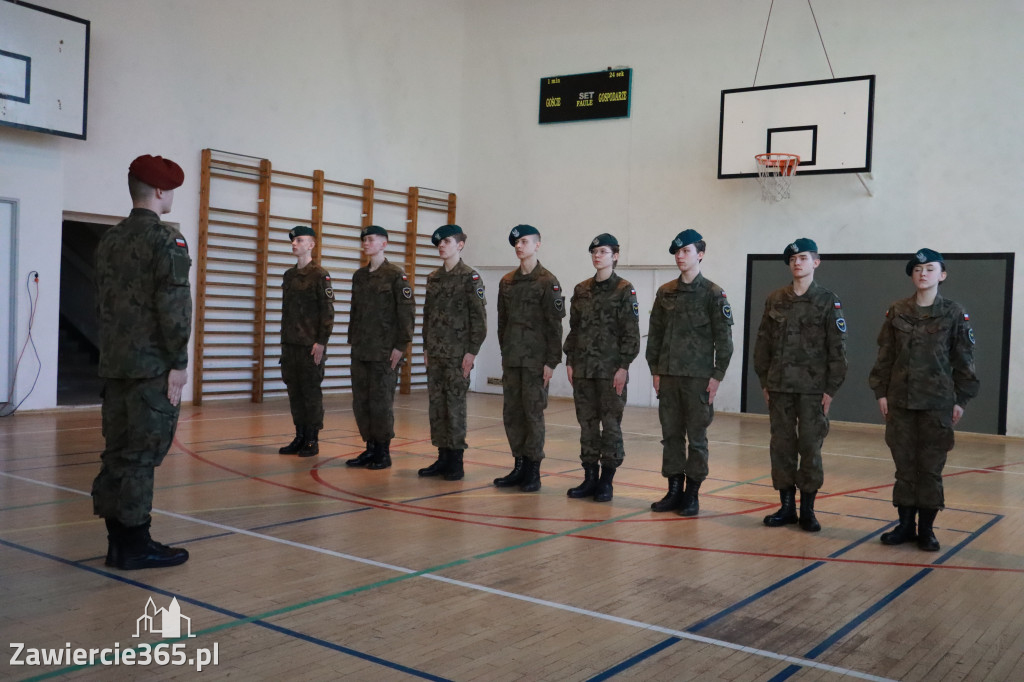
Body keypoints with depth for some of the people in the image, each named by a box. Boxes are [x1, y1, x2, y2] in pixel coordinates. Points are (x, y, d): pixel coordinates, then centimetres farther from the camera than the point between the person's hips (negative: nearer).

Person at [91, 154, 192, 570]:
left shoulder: (109, 240, 13)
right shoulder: (166, 239, -11)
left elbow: (102, 304, 16)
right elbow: (174, 308, -17)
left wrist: (112, 351, 20)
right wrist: (178, 363, -12)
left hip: (116, 364, 8)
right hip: (153, 366, -8)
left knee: (118, 451, 10)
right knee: (142, 453, -3)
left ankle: (117, 540, 17)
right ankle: (135, 545, 2)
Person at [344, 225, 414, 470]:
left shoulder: (396, 275, -6)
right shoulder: (359, 276, 13)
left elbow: (407, 312, -9)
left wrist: (400, 346, -13)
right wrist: (352, 340, 13)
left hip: (384, 350, -7)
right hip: (360, 349, 7)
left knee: (381, 401, -2)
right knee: (360, 401, 8)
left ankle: (383, 452, 9)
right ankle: (370, 448, 18)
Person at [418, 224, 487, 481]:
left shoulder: (470, 277, -6)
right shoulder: (433, 278, 14)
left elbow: (479, 317, -10)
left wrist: (472, 351, -14)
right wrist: (426, 347, 13)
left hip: (458, 353, -6)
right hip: (435, 353, 7)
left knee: (455, 404, -4)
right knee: (436, 404, 7)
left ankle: (456, 460, 3)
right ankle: (442, 457, 15)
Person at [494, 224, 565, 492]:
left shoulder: (548, 282, -6)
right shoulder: (507, 282, 11)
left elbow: (554, 325, -9)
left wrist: (551, 361, -12)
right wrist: (504, 352, 13)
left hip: (536, 360, -6)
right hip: (511, 359, 6)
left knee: (533, 413, -1)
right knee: (512, 413, 8)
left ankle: (533, 470, 8)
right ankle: (519, 465, 19)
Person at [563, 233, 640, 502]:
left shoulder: (624, 290, -4)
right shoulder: (581, 290, 10)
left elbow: (631, 332, -7)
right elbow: (574, 328, 13)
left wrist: (623, 366, -13)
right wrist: (569, 361, 8)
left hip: (611, 369, -5)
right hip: (583, 368, 5)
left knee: (611, 424, 1)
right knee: (587, 423, 8)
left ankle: (606, 481, 10)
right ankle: (589, 477, 17)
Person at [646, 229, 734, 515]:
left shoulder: (713, 294, -4)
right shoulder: (665, 292, 9)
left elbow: (724, 339, -5)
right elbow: (654, 333, 11)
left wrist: (717, 376, -9)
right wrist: (655, 369, 6)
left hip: (698, 378, -4)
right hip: (668, 376, 4)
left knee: (696, 437, 3)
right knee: (671, 435, 8)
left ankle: (692, 494, 11)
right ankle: (674, 491, 17)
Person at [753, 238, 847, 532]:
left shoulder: (828, 301, -2)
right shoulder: (775, 300, 7)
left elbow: (837, 348, -3)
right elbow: (763, 342, 9)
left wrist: (831, 388, -8)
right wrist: (764, 381, 5)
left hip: (813, 388, -3)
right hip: (779, 387, 3)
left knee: (810, 448, 1)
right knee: (781, 446, 7)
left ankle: (807, 510, 12)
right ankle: (786, 506, 17)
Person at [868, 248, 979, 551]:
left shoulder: (954, 314, -1)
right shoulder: (896, 312, 4)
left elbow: (964, 360, 1)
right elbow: (885, 355, 6)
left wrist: (961, 399, -2)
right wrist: (881, 391, 1)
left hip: (937, 403, -2)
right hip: (900, 400, 2)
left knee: (931, 467, 3)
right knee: (904, 464, 6)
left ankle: (926, 529, 14)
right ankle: (905, 524, 16)